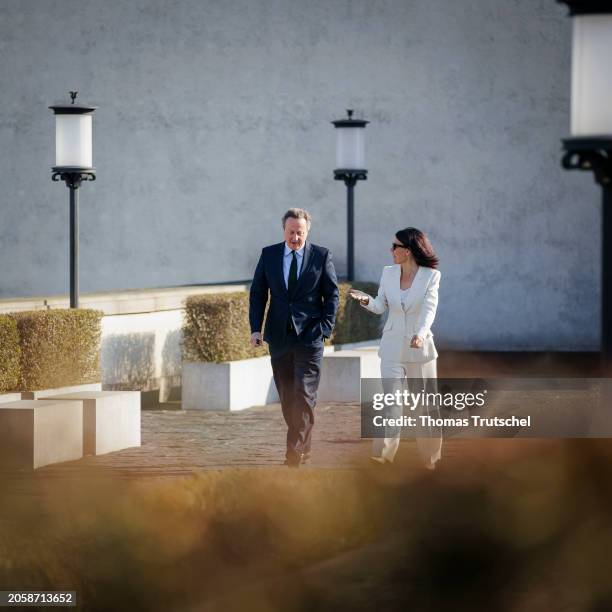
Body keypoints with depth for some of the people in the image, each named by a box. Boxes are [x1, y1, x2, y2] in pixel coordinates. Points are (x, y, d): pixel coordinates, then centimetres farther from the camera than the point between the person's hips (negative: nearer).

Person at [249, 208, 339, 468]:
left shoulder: (321, 256, 0)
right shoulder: (269, 255, 6)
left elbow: (332, 295, 2)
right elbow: (257, 293, 8)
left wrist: (325, 328, -8)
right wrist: (256, 328, -2)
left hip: (309, 336, -3)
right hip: (279, 336, 3)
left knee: (304, 394, -10)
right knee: (286, 396, 8)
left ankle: (295, 450, -13)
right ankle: (303, 447, 20)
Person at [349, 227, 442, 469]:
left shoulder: (431, 276, -9)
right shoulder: (388, 273, 2)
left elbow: (429, 308, -20)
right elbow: (380, 306, 8)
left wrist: (421, 333, -38)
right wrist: (366, 300, -14)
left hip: (420, 347, -2)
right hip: (392, 348, 2)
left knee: (426, 404, 9)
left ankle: (430, 457, 25)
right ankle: (383, 456, -7)